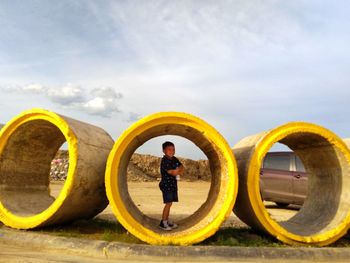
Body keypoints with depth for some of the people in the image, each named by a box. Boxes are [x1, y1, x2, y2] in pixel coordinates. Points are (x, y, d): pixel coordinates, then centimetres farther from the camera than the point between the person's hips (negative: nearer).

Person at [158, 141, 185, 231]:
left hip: (173, 184, 8)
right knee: (168, 203, -8)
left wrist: (177, 171, -12)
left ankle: (167, 220, 23)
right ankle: (163, 222, 2)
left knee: (170, 203, 12)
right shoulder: (164, 160, -15)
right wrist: (179, 169, -6)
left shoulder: (174, 159, 10)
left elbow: (182, 168, 8)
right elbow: (172, 172, -22)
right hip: (166, 184, -8)